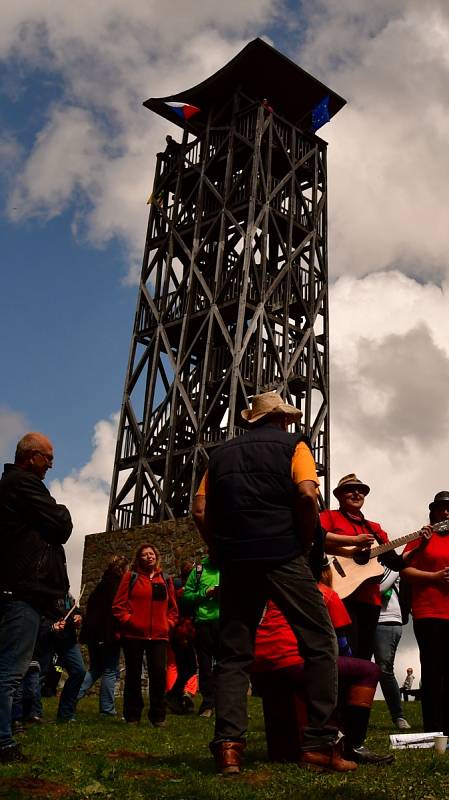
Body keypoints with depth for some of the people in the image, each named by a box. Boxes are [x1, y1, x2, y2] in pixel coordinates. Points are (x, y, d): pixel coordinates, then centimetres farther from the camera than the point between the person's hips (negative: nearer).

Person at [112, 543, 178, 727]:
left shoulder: (166, 580, 12)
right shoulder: (131, 576, 4)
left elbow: (173, 607, 16)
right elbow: (118, 605, 0)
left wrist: (168, 624, 3)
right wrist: (128, 621, -9)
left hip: (158, 635, 2)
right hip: (133, 635, -1)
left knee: (159, 673, -5)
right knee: (133, 675, 7)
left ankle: (158, 716, 7)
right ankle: (132, 716, 18)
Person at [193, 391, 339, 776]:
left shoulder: (223, 452, 18)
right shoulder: (293, 444, 7)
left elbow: (200, 510, 10)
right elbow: (306, 494, -10)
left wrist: (223, 552, 15)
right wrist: (306, 545, 1)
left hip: (235, 560, 4)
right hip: (283, 554, -3)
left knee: (233, 653, 8)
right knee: (320, 642, 6)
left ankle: (228, 744, -2)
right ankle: (321, 739, 1)